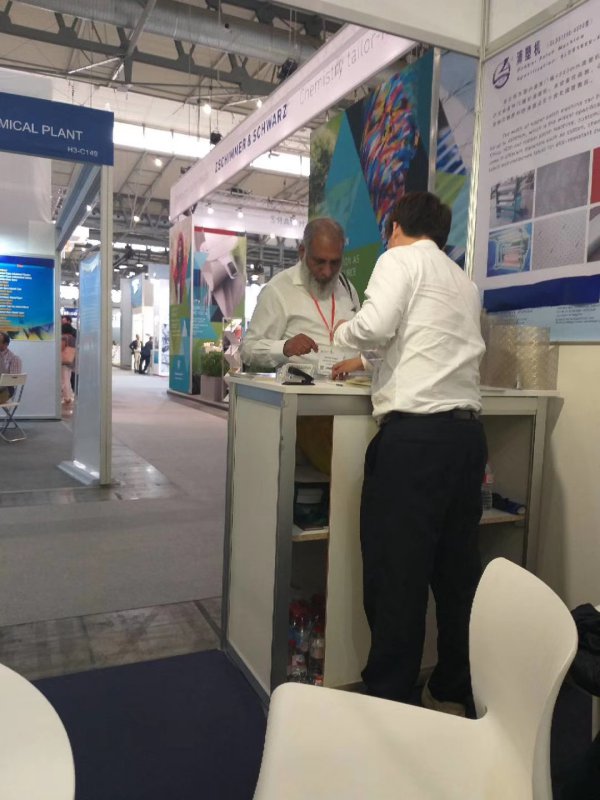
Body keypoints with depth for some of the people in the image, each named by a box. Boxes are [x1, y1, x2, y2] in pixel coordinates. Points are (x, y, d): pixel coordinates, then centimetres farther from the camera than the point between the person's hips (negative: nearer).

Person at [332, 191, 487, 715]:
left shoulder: (400, 258, 3)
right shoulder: (465, 283, 23)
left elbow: (374, 327, -13)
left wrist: (342, 335, 9)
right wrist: (366, 364, 35)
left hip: (415, 433, -7)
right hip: (467, 433, 8)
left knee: (395, 568, 1)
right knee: (457, 568, 13)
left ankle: (389, 697, 12)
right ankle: (453, 692, 27)